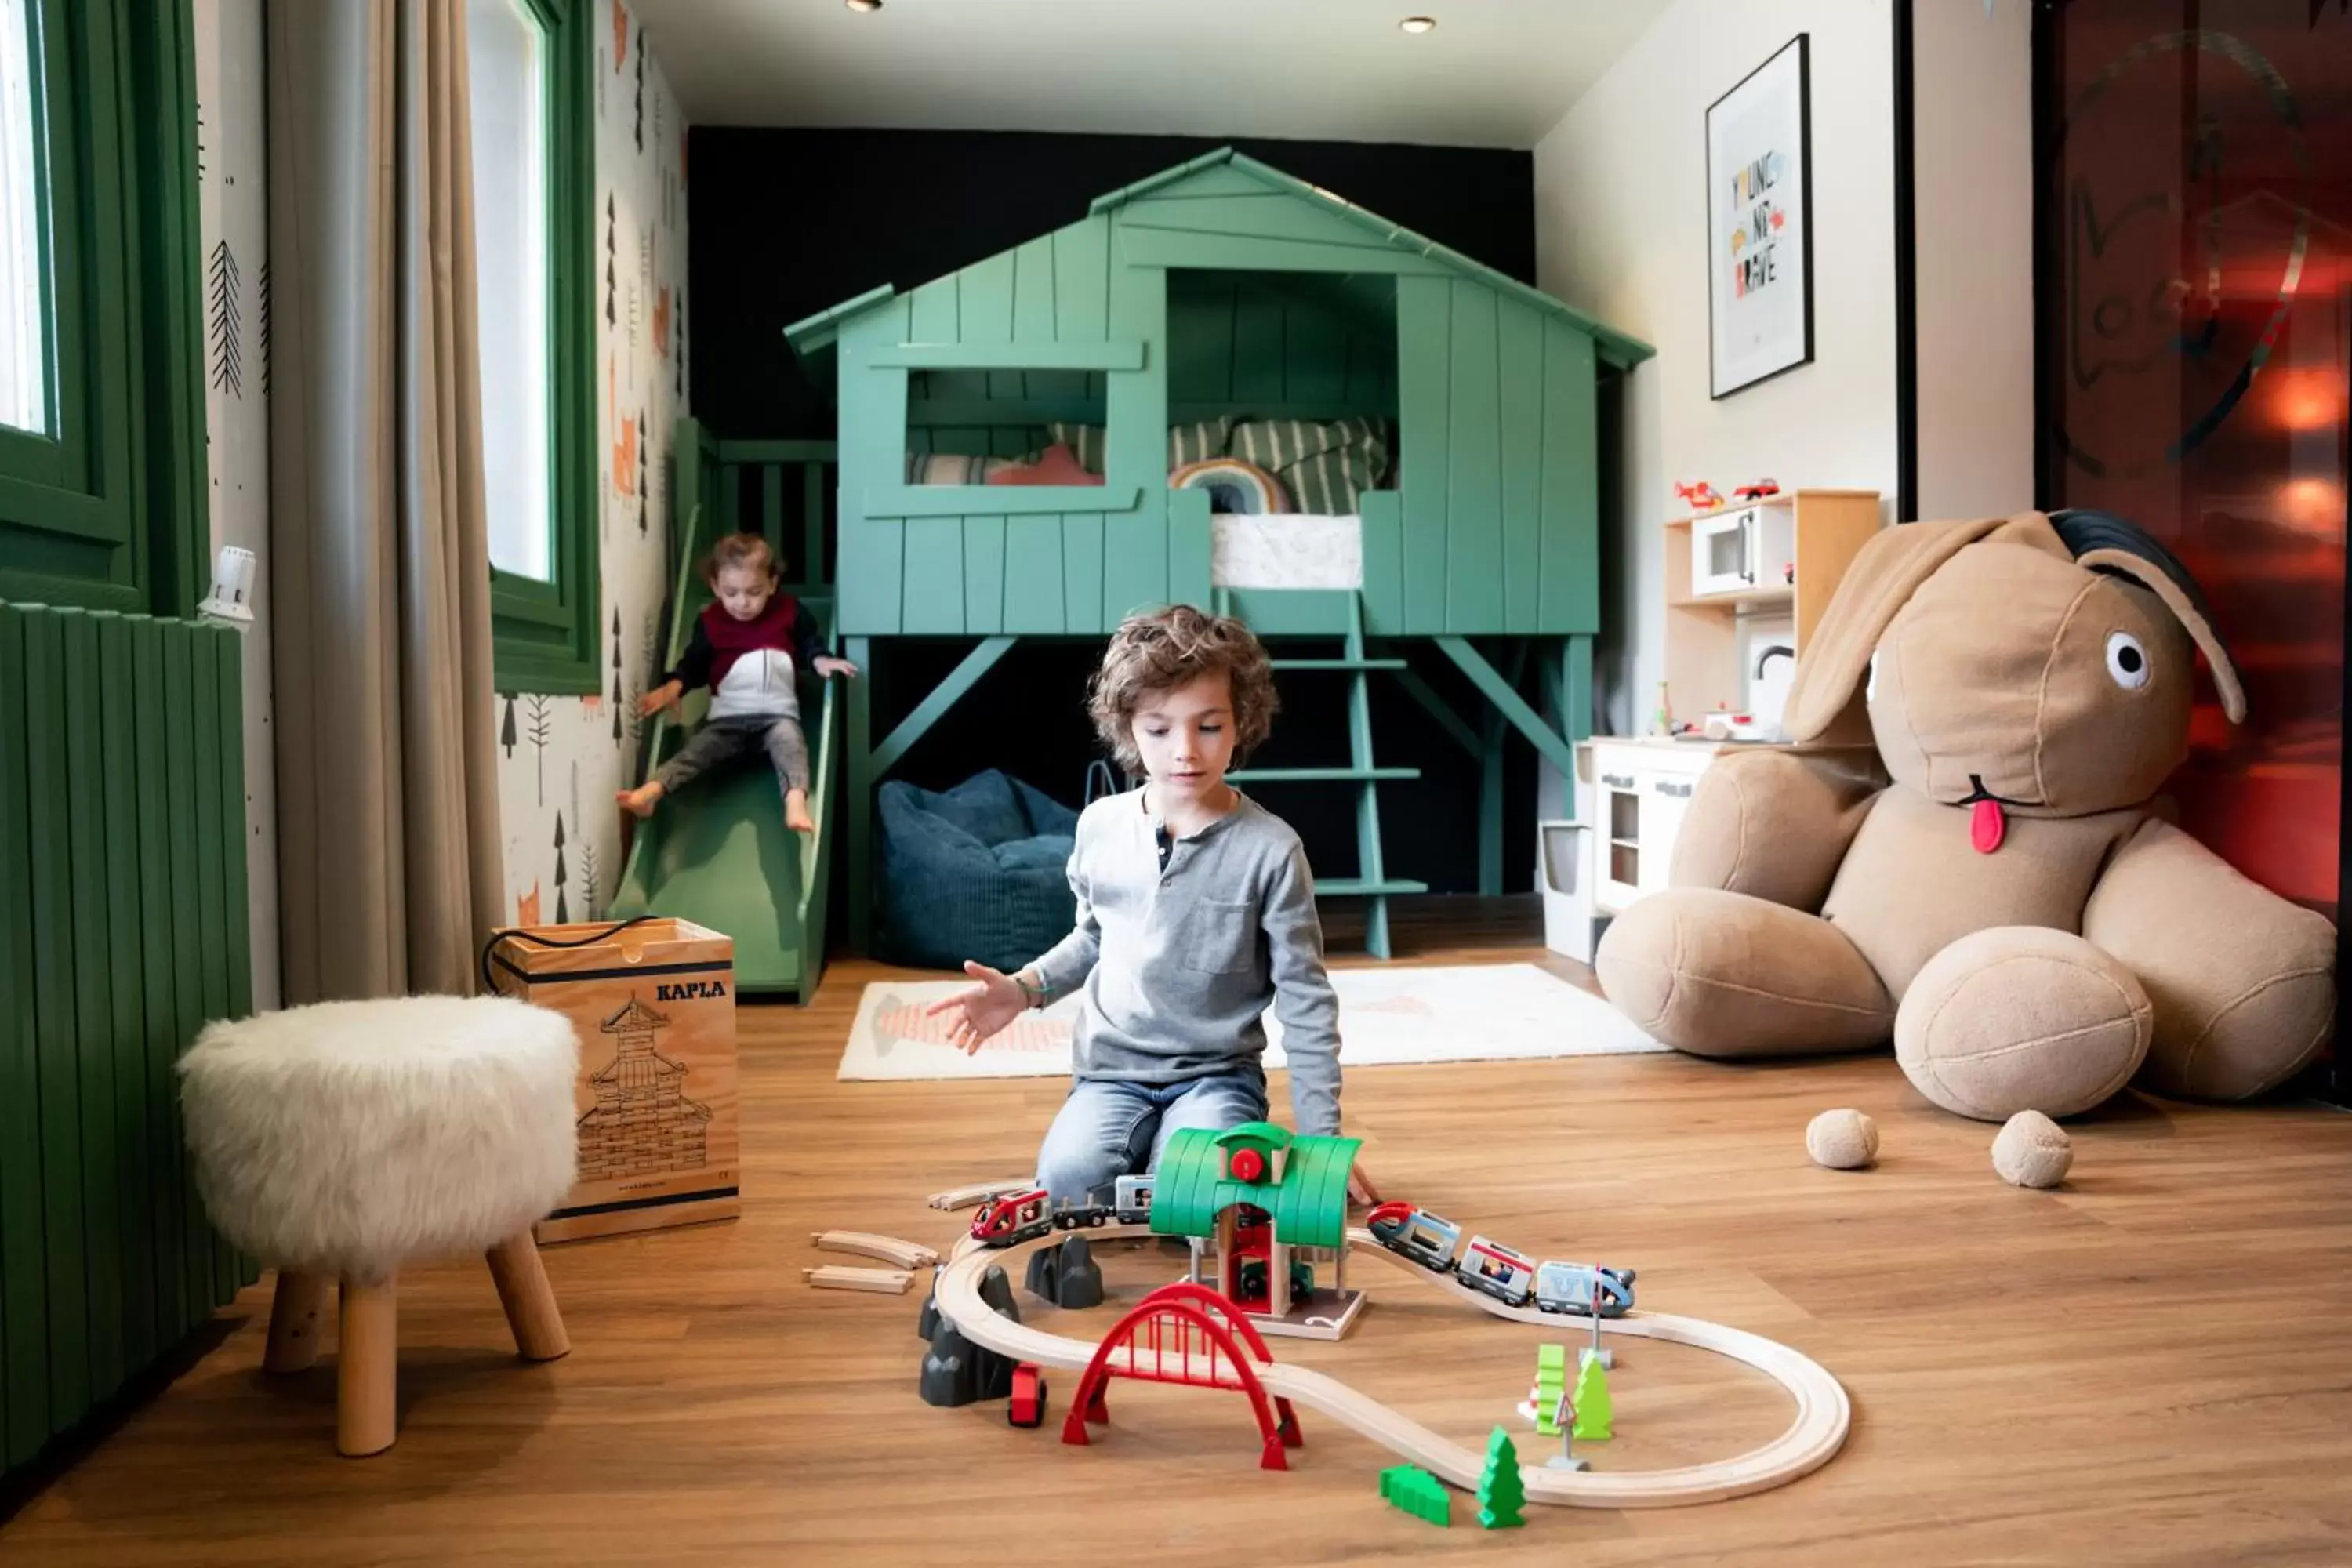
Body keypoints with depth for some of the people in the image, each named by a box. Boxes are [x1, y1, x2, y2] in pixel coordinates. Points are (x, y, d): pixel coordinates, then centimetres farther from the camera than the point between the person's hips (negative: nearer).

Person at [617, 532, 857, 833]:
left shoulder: (790, 612, 2)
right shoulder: (709, 621, 3)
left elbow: (809, 641, 15)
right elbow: (695, 663, 10)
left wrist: (820, 660, -7)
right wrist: (673, 686, -8)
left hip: (777, 713, -1)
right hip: (727, 715, 2)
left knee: (790, 743, -32)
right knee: (695, 750, -19)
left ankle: (795, 801, -55)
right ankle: (651, 791, -39)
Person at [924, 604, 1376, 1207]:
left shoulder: (1270, 848, -12)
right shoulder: (1101, 826, -1)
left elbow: (1305, 999, -6)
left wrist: (1322, 1136, -7)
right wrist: (1024, 990, -1)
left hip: (1217, 1072, -2)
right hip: (1112, 1068, 3)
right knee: (1069, 1181, -25)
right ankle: (1151, 1146, 5)